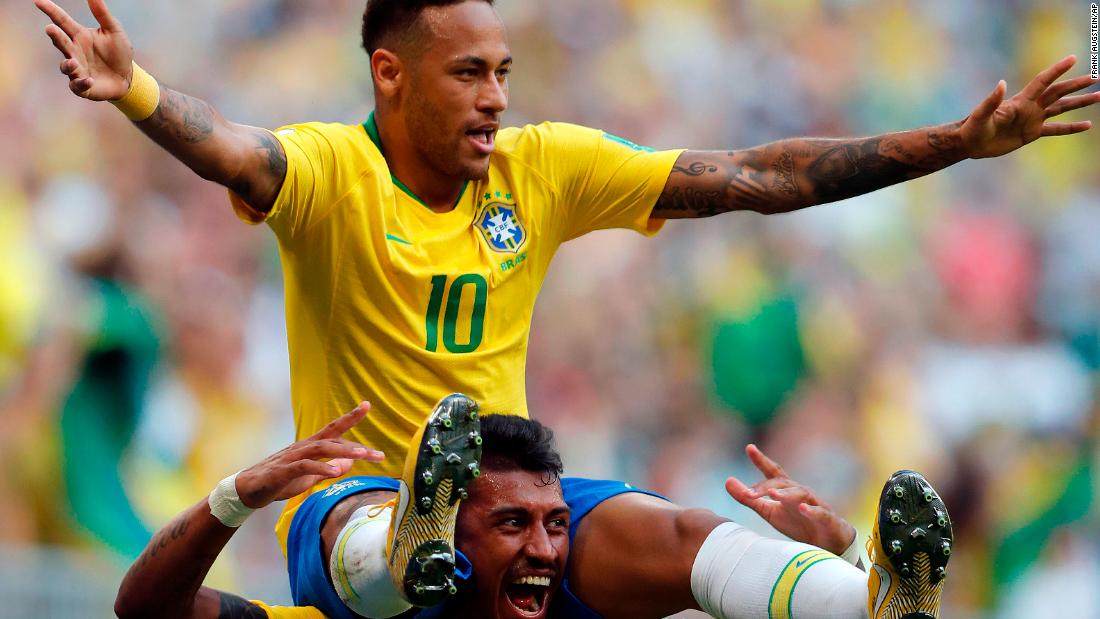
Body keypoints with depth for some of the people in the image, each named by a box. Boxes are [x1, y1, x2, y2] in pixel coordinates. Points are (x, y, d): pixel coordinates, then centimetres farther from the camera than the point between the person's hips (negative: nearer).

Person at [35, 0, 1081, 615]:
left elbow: (757, 179, 6)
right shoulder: (331, 171, -8)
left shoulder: (543, 167, 5)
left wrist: (960, 143, 2)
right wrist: (132, 91, -56)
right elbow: (233, 152, -32)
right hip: (353, 499, -3)